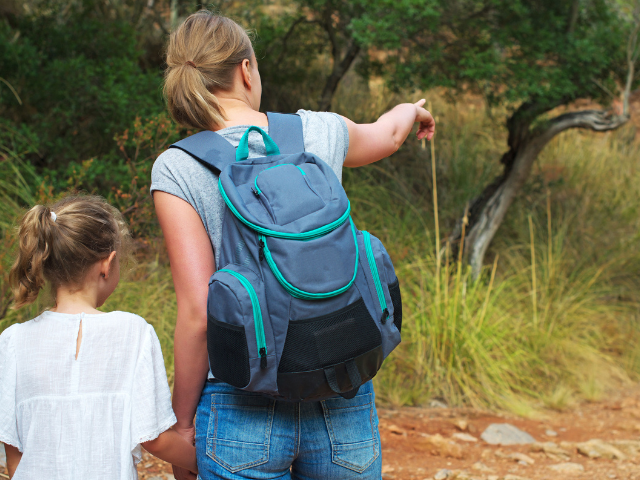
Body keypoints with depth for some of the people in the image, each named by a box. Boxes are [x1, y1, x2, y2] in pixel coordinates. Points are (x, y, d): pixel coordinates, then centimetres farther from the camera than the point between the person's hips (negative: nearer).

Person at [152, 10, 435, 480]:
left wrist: (183, 424, 0)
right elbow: (384, 136, 27)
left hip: (245, 410, -2)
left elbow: (198, 312, -12)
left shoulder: (177, 170, -8)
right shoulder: (321, 132, 2)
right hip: (344, 402, 3)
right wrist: (414, 110, 51)